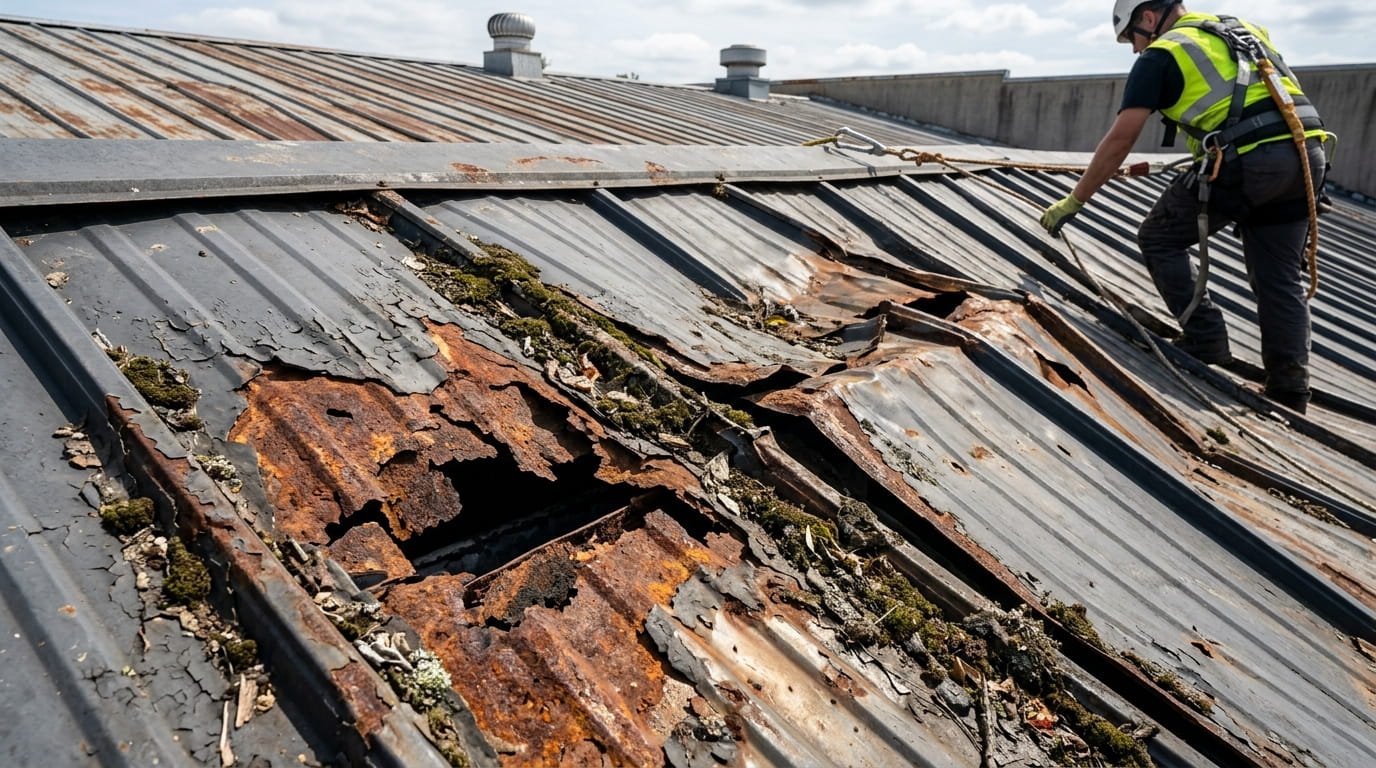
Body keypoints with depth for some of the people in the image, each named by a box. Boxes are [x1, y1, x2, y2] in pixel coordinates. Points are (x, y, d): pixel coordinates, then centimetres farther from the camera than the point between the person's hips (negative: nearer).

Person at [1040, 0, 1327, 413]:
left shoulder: (1162, 53, 6)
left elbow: (1120, 139, 0)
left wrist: (1074, 201, 4)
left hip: (1247, 158, -7)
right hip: (1306, 153, 7)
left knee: (1159, 239, 11)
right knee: (1280, 279, 12)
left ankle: (1205, 339, 5)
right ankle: (1290, 393, 13)